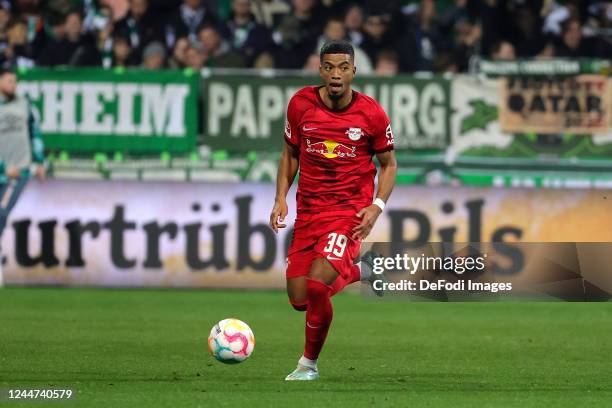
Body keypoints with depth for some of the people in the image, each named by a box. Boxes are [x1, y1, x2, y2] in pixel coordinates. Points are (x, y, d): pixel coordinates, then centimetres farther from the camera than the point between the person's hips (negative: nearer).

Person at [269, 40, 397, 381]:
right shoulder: (301, 103, -2)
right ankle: (356, 271, 33)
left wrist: (377, 206, -12)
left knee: (316, 287, -21)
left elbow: (389, 164, 3)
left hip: (350, 211, -4)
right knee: (299, 299, 2)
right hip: (309, 210, 4)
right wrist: (281, 198, 1)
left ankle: (309, 364, 2)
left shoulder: (371, 114, -9)